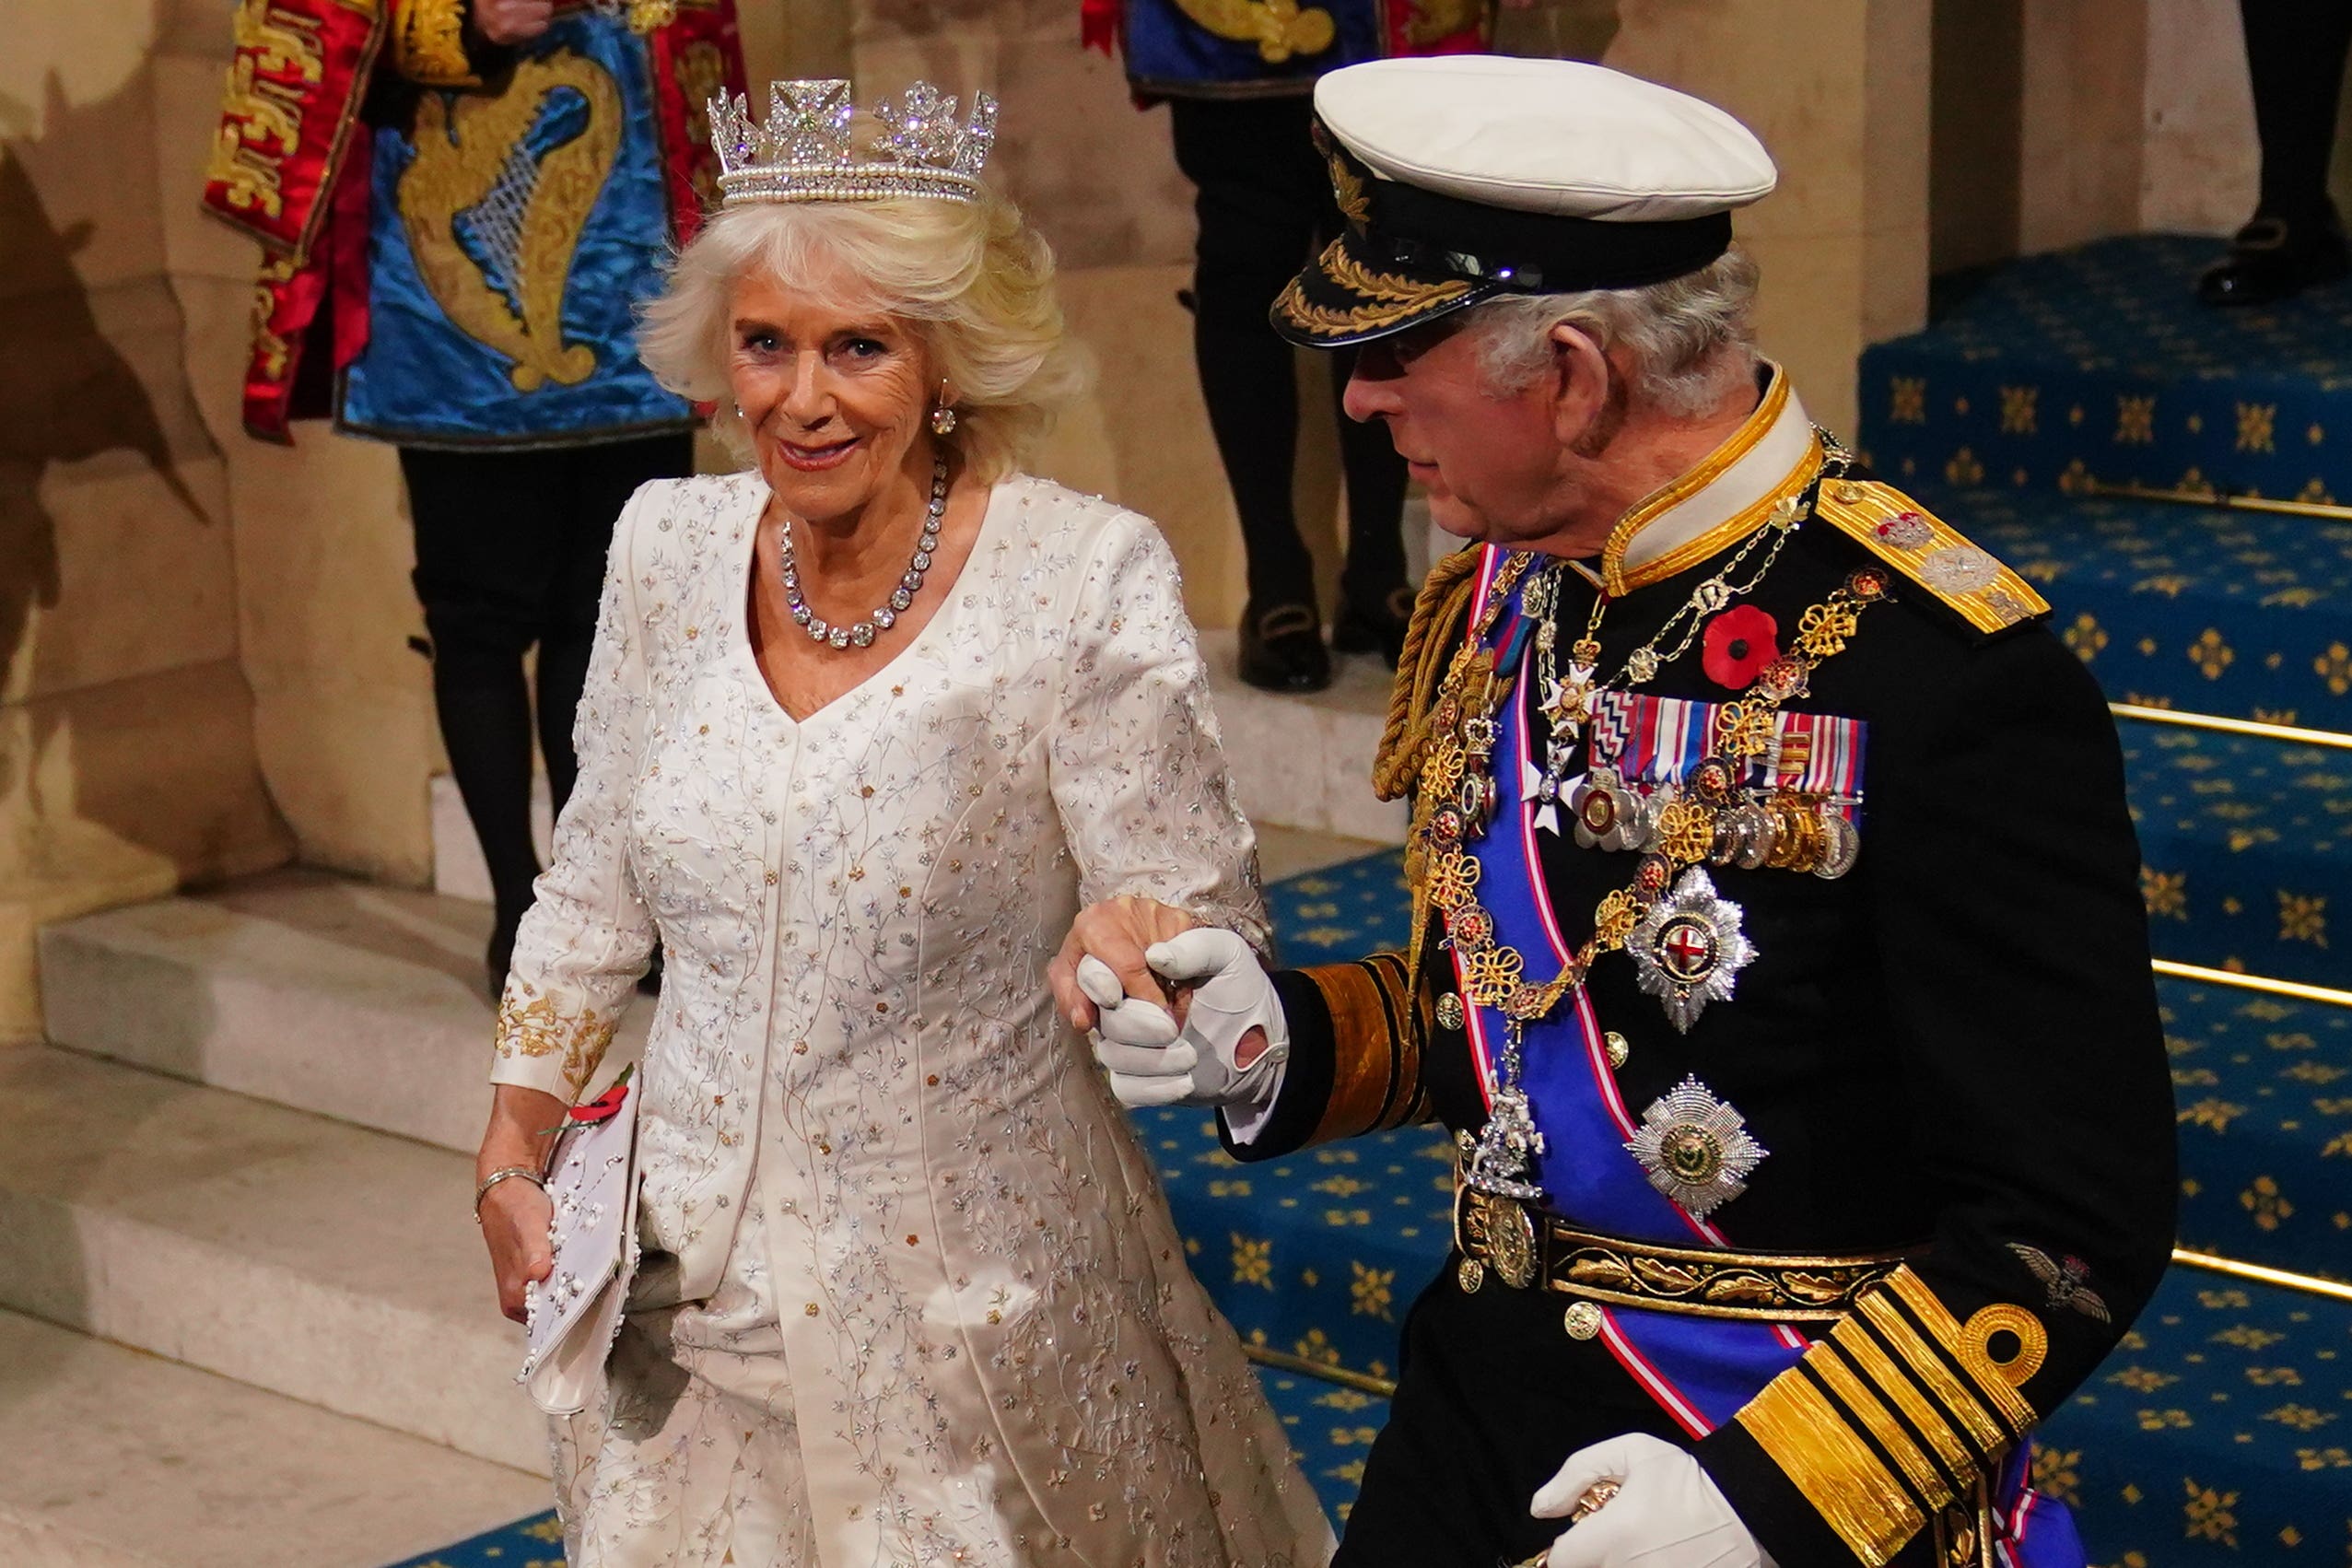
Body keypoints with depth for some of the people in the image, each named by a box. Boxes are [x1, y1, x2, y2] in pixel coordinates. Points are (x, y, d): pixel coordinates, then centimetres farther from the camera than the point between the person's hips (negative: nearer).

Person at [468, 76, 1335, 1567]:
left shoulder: (1087, 579, -17)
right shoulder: (669, 548, -3)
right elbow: (598, 884, 10)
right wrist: (511, 1159, 7)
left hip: (971, 1279, -4)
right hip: (699, 1265, 4)